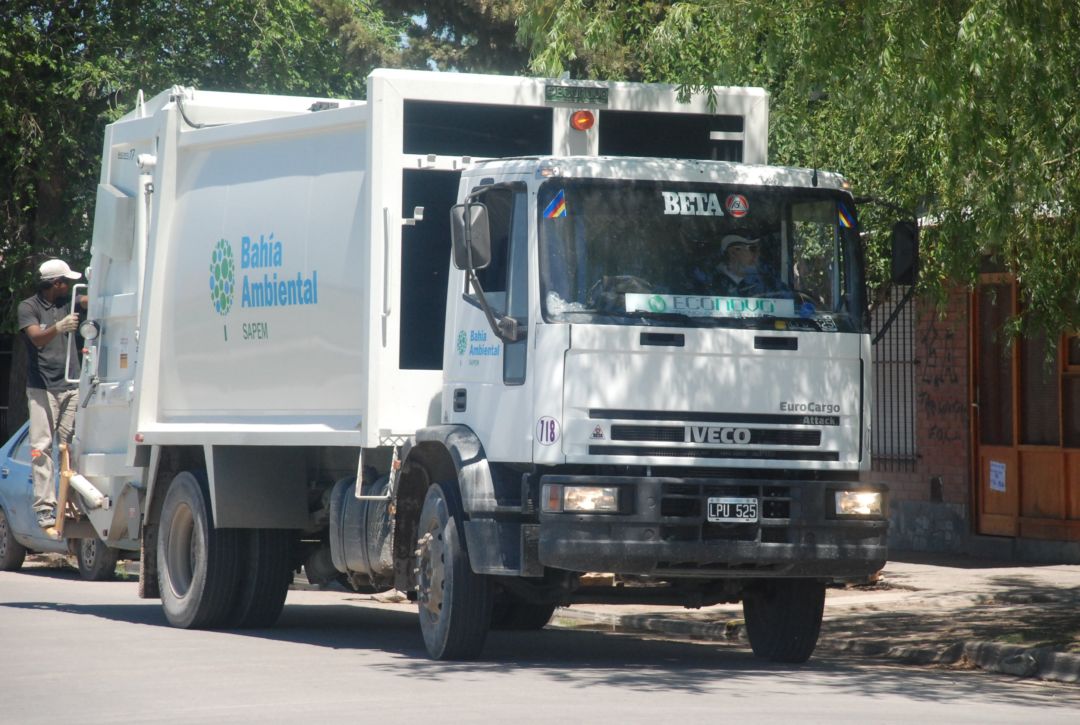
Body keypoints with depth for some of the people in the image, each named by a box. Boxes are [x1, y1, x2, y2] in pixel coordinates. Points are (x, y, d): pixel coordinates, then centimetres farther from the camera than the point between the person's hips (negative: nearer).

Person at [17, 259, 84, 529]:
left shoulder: (67, 302, 13)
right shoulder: (29, 307, -2)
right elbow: (37, 338, -16)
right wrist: (59, 327, -33)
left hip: (71, 385, 5)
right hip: (42, 387, -5)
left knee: (72, 446, -1)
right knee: (41, 447, -8)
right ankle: (45, 507, -12)